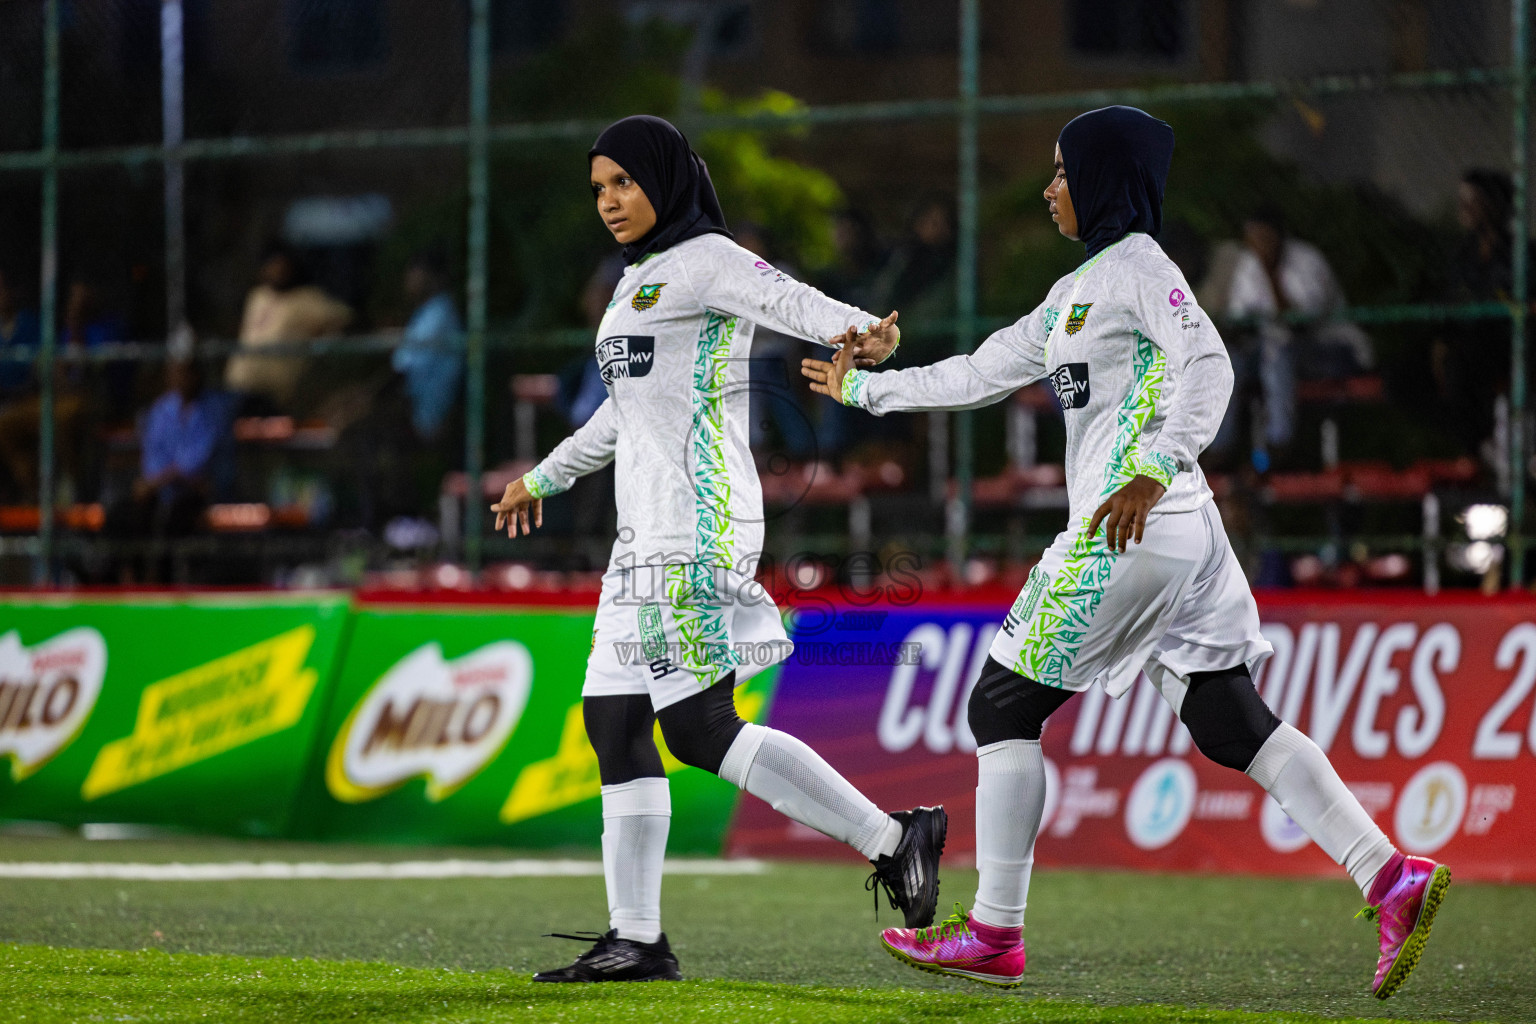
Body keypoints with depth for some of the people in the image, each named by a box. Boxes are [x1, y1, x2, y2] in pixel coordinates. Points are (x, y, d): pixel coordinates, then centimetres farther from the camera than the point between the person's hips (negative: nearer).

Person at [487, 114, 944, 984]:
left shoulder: (708, 261, -6)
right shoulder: (640, 280, 22)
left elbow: (786, 299, -26)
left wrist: (857, 329, -47)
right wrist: (547, 478, 46)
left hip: (700, 523, -10)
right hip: (648, 535, 10)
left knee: (701, 730, -14)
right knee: (615, 719, 6)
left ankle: (891, 839, -8)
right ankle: (637, 941, 9)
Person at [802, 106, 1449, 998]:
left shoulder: (1138, 266, -6)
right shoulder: (1079, 290, 23)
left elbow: (1208, 366, -21)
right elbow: (982, 375, 30)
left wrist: (1156, 471, -31)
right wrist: (864, 389, 34)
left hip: (1133, 534, -9)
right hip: (1181, 539, 9)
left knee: (1004, 706, 1)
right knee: (1232, 724, 2)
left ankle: (995, 934, 4)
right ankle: (1393, 880, -8)